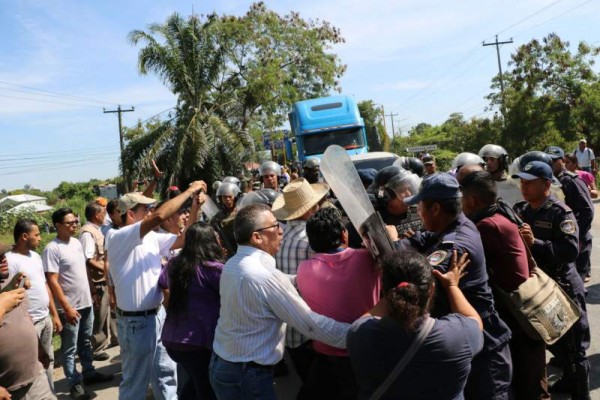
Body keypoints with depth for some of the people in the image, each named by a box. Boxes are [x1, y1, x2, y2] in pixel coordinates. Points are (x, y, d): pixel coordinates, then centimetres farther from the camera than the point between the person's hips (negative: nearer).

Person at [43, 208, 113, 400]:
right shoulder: (52, 249, -17)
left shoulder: (76, 242, 7)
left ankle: (89, 373, 34)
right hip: (70, 307, -7)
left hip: (86, 302, 7)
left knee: (86, 343, 20)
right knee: (70, 349, 5)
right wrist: (67, 308, -20)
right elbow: (52, 281, -19)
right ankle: (74, 385, 16)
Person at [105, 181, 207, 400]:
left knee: (166, 373, 21)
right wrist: (190, 190, -24)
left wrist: (196, 207, -5)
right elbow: (159, 216, -32)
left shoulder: (151, 237, 5)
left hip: (158, 315, 8)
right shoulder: (117, 238, -20)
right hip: (136, 322, -8)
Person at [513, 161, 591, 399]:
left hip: (564, 288, -7)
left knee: (574, 346, 7)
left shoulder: (560, 212, -16)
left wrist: (535, 243, -34)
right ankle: (569, 379, 45)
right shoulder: (520, 210, 4)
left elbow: (571, 250, -27)